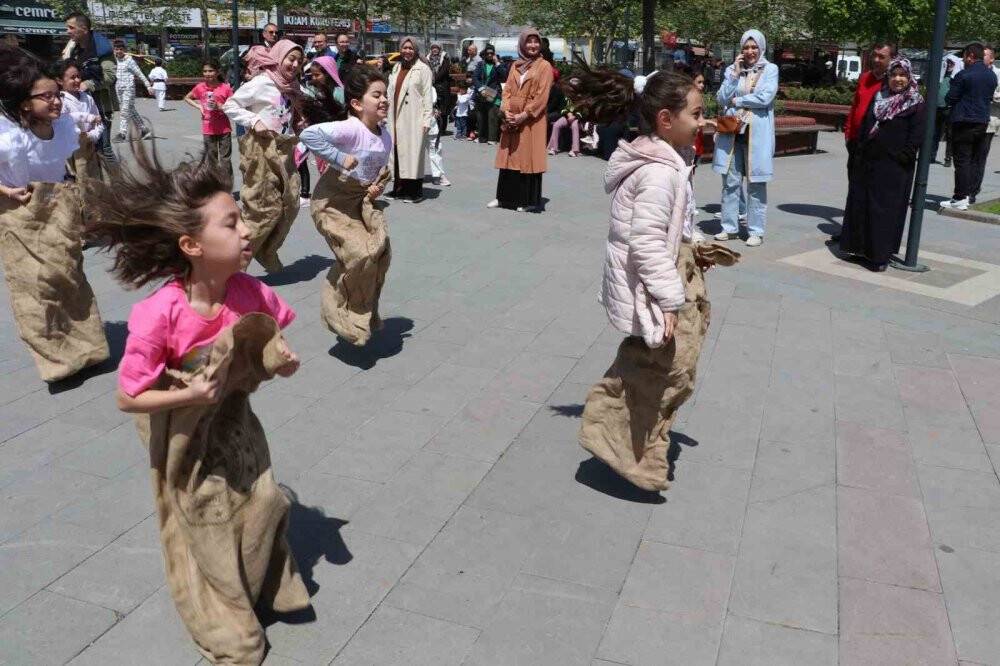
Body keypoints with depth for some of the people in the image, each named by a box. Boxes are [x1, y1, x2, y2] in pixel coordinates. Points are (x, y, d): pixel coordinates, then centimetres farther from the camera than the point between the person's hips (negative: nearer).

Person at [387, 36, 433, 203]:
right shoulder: (396, 67, 15)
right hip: (396, 118, 6)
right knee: (397, 151, 6)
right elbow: (391, 92, 17)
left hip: (414, 119, -6)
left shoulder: (423, 69, -2)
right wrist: (387, 115, 11)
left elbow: (427, 95, -6)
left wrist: (427, 119, -12)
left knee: (412, 152, -4)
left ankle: (415, 191, 2)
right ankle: (399, 188, 13)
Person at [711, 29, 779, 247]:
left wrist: (737, 101, -5)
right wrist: (735, 74, -6)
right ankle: (730, 227, 15)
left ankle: (756, 231, 5)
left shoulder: (770, 69, 3)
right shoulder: (732, 69, 11)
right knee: (730, 182, 5)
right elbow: (722, 99, 1)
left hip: (757, 133, -3)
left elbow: (765, 97, -11)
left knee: (756, 184, 0)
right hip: (732, 131, 3)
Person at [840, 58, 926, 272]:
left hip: (893, 168, -6)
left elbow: (917, 136, -10)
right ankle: (861, 248, 21)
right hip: (868, 163, 6)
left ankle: (880, 256, 3)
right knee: (860, 204, 9)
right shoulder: (878, 98, 13)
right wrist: (858, 154, 9)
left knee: (885, 210, -3)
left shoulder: (916, 104, -4)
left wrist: (904, 157, -17)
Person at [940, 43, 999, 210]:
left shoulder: (963, 75, -12)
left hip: (964, 122, -7)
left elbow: (951, 98, -9)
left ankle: (960, 198, -8)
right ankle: (972, 194, 17)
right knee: (977, 160, 12)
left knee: (962, 160, -6)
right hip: (983, 122, 7)